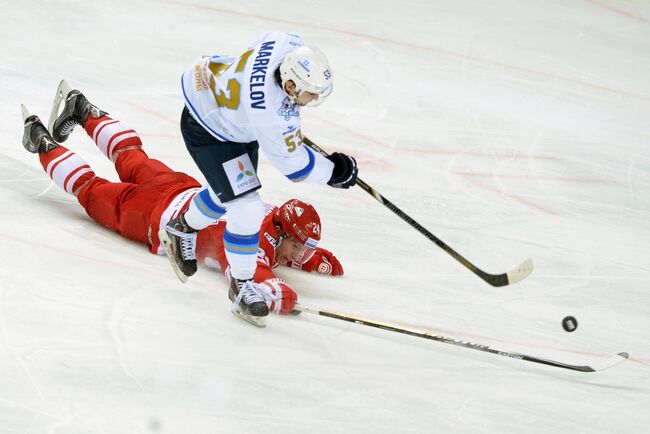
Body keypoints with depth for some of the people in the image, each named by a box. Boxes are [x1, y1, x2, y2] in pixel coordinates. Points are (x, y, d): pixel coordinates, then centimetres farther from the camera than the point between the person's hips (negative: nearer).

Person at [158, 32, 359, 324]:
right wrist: (333, 170, -11)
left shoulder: (290, 47, -25)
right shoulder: (271, 116, -42)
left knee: (230, 191, 27)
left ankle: (183, 229, 53)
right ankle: (241, 285, 8)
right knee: (247, 210, -12)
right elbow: (292, 163, -27)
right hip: (207, 130, -9)